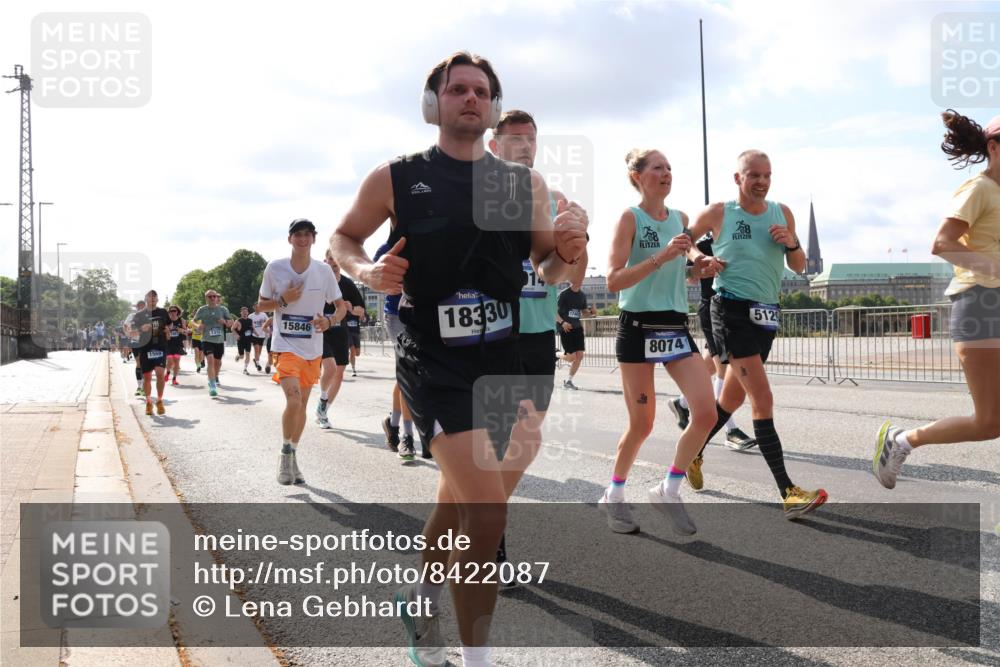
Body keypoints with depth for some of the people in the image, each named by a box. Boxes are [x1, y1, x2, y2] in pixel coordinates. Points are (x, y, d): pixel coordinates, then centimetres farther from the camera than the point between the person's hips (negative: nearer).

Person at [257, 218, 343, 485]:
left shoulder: (324, 271, -2)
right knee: (293, 400, -21)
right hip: (286, 346, -3)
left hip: (313, 348, 3)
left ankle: (293, 457, 30)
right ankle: (285, 454, -1)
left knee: (302, 403, 13)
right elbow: (261, 304, 5)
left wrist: (329, 320, -16)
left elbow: (341, 306, 5)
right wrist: (283, 301, -15)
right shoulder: (274, 268, -6)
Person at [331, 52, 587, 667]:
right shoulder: (395, 179, -2)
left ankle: (422, 597, 48)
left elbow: (551, 270, 11)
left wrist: (569, 248, -12)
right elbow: (343, 236, 11)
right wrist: (367, 272, -11)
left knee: (459, 499, 20)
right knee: (488, 512, -18)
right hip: (433, 363, -5)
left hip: (502, 362, 5)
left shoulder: (526, 183, 6)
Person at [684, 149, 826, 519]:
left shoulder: (782, 213, 9)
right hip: (732, 311, -6)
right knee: (763, 398, -16)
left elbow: (799, 267, 13)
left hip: (766, 314, 6)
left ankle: (694, 452, 40)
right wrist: (700, 258, -9)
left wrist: (792, 243, -7)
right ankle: (788, 493, -18)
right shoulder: (718, 213, -3)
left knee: (732, 397, 16)